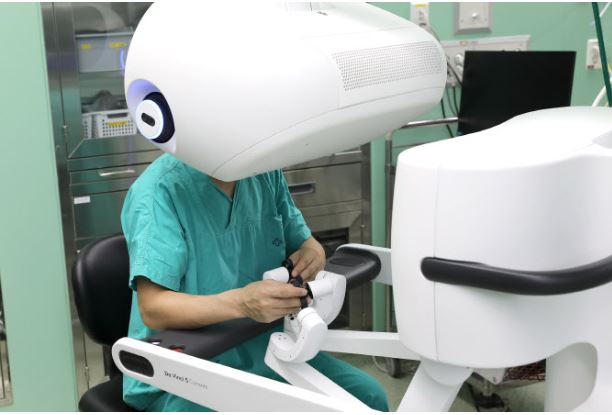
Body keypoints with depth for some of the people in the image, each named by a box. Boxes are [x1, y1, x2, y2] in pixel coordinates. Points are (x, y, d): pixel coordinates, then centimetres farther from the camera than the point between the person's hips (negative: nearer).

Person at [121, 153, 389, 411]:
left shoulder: (265, 173, 2)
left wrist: (311, 254, -11)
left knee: (368, 395, -6)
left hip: (264, 353, 6)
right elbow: (153, 309, -24)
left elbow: (305, 241, 14)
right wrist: (241, 303, -40)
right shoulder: (160, 188, -19)